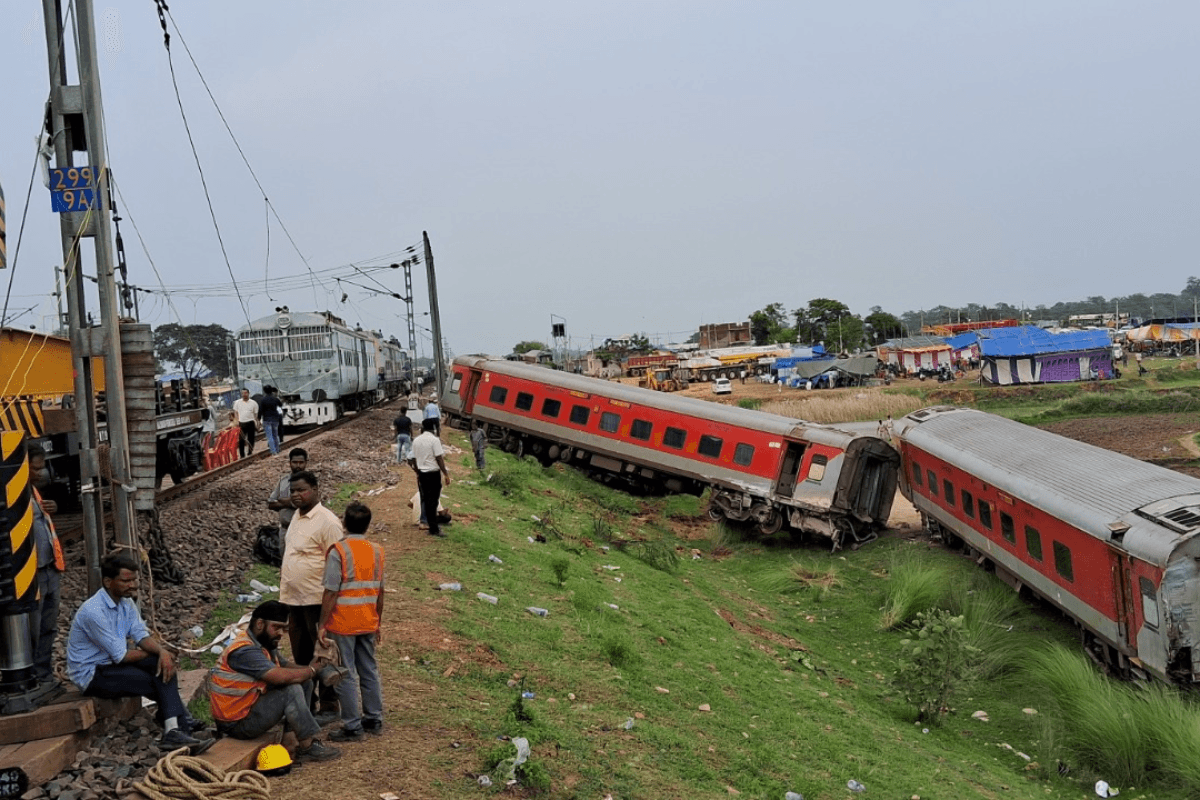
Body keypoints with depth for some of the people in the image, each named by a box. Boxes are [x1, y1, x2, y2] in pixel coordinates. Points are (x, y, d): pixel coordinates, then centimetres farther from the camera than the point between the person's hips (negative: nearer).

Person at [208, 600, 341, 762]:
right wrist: (311, 670, -16)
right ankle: (309, 746, -17)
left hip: (251, 709, 10)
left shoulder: (265, 644, 9)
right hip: (237, 724, -10)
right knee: (292, 691, -24)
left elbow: (285, 665, 14)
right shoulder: (244, 651, -24)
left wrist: (309, 668, -8)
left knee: (305, 683, 5)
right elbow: (281, 676, -33)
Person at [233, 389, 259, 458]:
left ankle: (250, 454, 14)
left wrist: (257, 425, 2)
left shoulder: (253, 403, 4)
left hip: (250, 423, -1)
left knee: (250, 440, 3)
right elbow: (235, 412, 13)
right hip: (241, 423, 1)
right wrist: (236, 421, -1)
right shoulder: (237, 402, 8)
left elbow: (256, 414, 7)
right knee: (241, 440, 0)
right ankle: (242, 455, 9)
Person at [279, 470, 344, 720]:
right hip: (294, 599, 8)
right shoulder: (297, 516, 11)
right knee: (301, 657, 17)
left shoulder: (327, 521, -16)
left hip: (317, 599, -8)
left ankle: (329, 708, 12)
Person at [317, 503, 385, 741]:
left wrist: (322, 625, -8)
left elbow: (331, 593, -15)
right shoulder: (377, 551, 3)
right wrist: (377, 624, 16)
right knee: (369, 670, 15)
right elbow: (380, 592, 7)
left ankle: (352, 727, 6)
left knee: (347, 675, 2)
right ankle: (374, 720, 23)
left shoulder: (338, 551, -14)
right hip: (368, 623, 5)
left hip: (343, 624, -5)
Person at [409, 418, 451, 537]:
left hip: (422, 473, 6)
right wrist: (446, 475, -9)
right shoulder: (435, 440, -12)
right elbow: (439, 459, -14)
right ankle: (434, 529, -2)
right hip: (433, 473, -6)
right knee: (433, 501, -3)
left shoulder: (416, 440, 7)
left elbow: (414, 459, 11)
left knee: (425, 500, 12)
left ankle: (433, 526, 21)